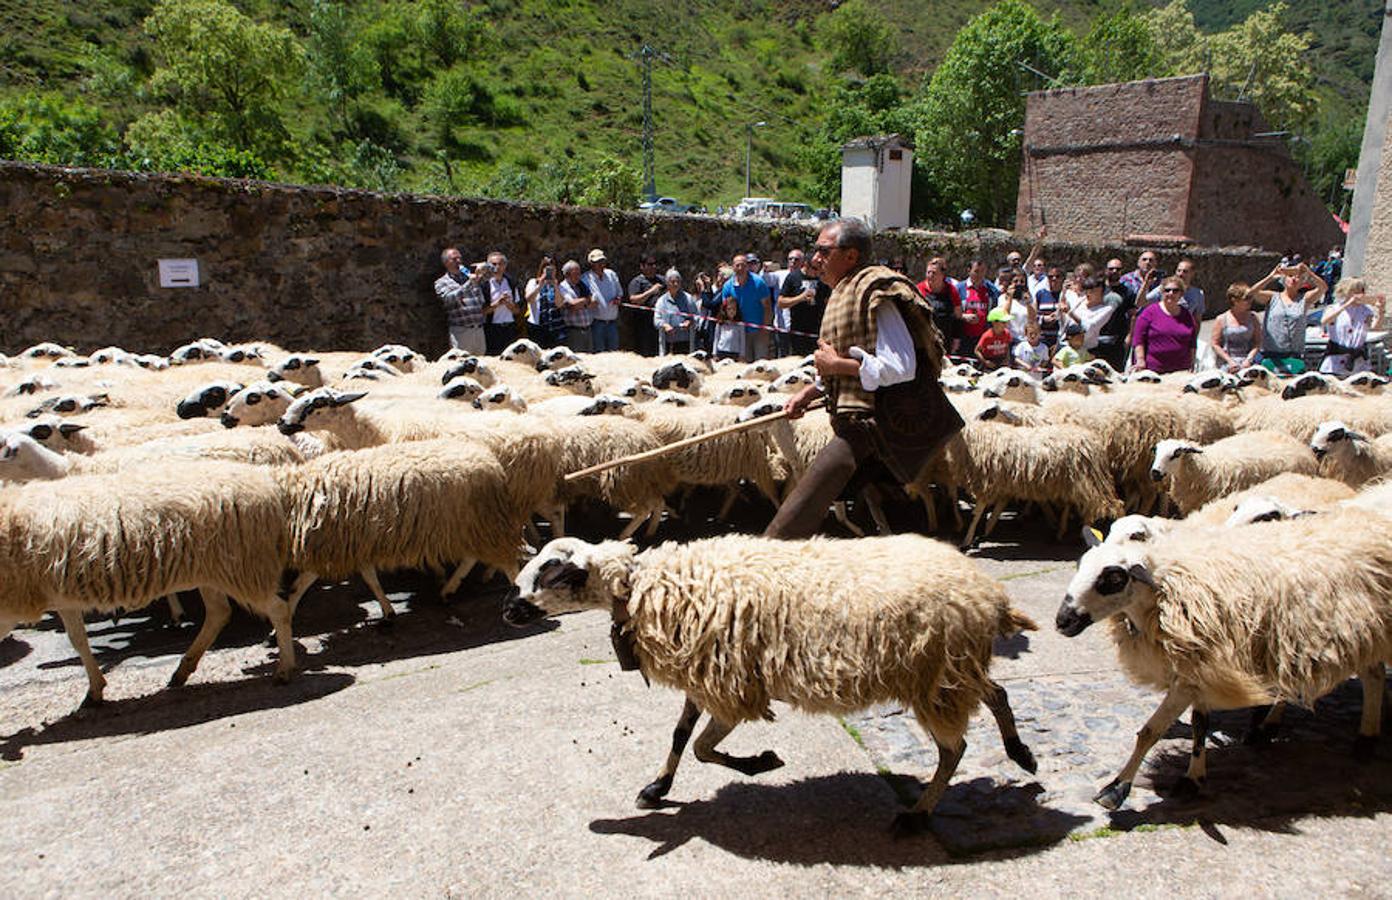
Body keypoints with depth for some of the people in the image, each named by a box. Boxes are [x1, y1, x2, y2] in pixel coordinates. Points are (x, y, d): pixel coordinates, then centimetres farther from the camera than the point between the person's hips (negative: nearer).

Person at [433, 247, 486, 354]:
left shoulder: (470, 277, 18)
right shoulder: (441, 283, 6)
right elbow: (449, 299, -14)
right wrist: (469, 283, -17)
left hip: (479, 329, 4)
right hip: (460, 331, -4)